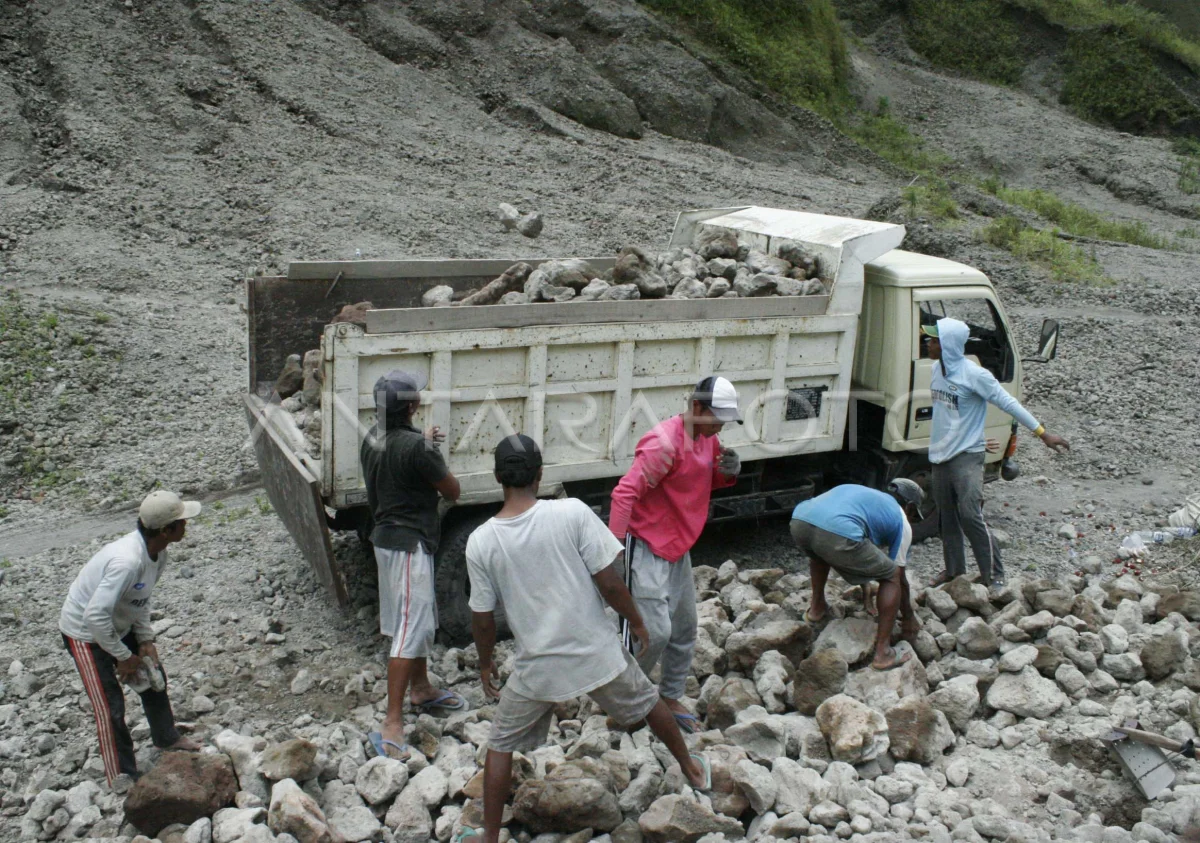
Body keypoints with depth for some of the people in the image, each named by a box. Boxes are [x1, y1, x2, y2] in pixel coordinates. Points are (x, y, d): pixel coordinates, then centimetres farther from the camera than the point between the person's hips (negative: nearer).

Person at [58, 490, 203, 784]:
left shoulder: (157, 552, -11)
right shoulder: (127, 561, -39)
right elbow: (95, 615, -36)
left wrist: (146, 641, -2)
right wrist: (123, 657, -24)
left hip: (119, 625, 9)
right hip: (85, 632, -9)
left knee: (154, 676, 19)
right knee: (110, 708, -3)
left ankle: (166, 737, 43)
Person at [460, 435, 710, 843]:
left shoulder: (480, 542, -12)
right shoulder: (572, 512, -17)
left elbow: (482, 619, -3)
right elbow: (609, 583, -14)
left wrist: (486, 663, 15)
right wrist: (637, 623, 3)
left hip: (537, 666, 0)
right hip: (596, 652, 1)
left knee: (501, 744, 21)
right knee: (647, 702, 28)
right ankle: (691, 768, 49)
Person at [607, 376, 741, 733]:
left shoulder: (706, 438, 4)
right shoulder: (664, 443, -23)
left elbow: (708, 481, 21)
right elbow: (625, 493, -26)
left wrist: (729, 472, -3)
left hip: (678, 549, 9)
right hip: (648, 549, -9)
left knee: (684, 630, 16)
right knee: (655, 632, -11)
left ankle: (671, 698, 32)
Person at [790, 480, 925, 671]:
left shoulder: (863, 493, 40)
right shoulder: (901, 522, 24)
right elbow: (899, 578, 27)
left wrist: (865, 589, 64)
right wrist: (909, 618, 42)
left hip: (798, 521, 6)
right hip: (837, 535, -6)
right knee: (892, 576, 16)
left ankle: (816, 609, 44)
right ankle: (882, 652, 13)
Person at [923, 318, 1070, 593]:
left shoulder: (974, 374, -17)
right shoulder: (938, 368, 5)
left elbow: (1008, 403, -16)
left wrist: (1043, 433, -17)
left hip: (966, 456, -7)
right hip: (940, 455, 8)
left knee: (970, 515, -14)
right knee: (946, 515, 14)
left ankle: (993, 575, -5)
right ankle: (954, 568, 27)